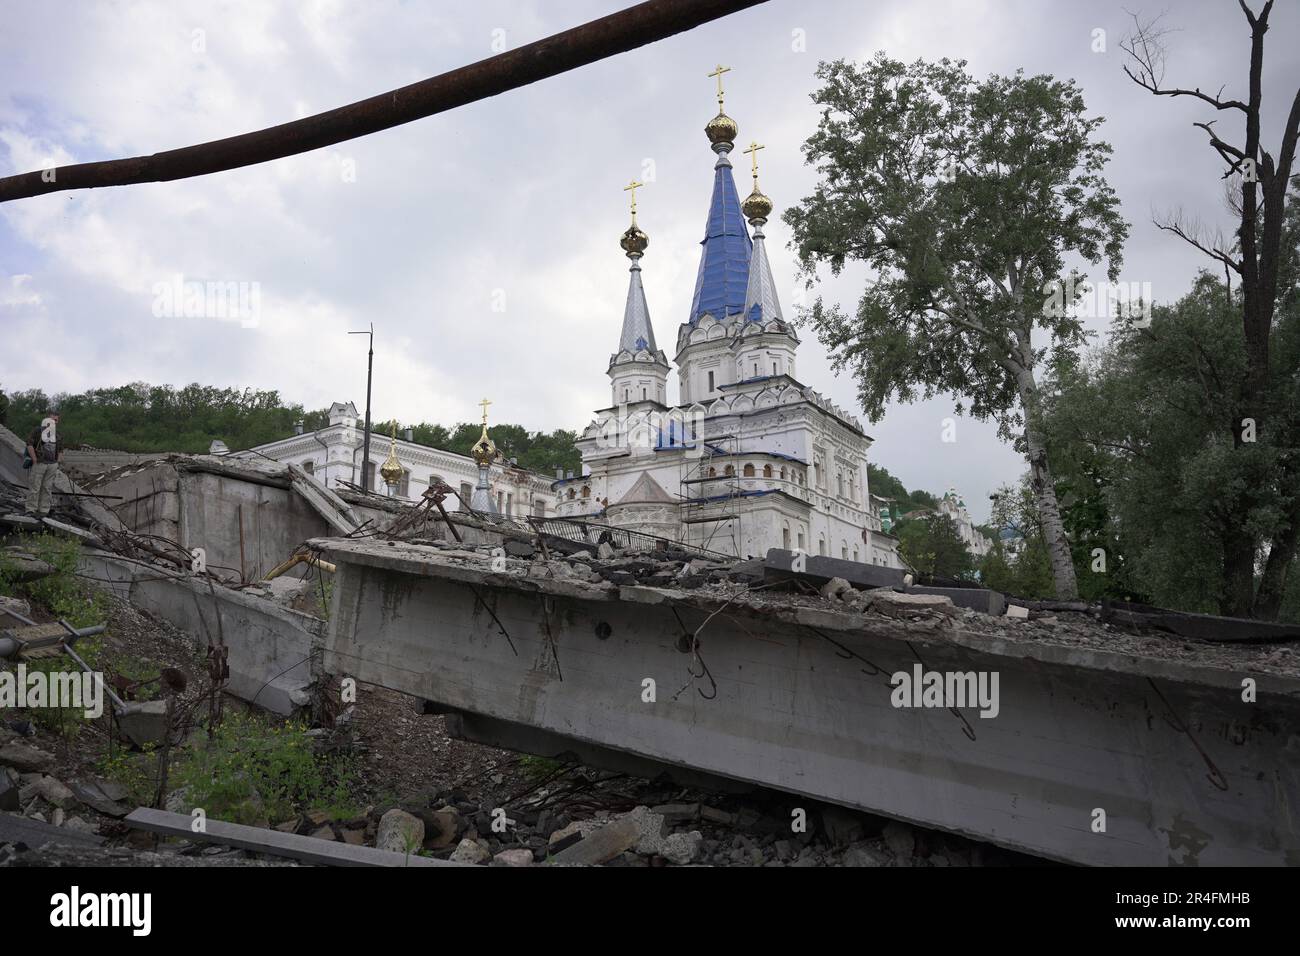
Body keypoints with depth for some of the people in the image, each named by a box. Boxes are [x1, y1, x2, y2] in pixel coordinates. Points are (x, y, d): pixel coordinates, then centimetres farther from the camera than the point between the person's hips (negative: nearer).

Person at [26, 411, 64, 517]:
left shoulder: (58, 434, 12)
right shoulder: (37, 430, -4)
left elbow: (60, 450, 18)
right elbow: (29, 444, -10)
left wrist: (57, 463, 8)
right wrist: (35, 460, -14)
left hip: (53, 465, 4)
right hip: (39, 463, -4)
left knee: (47, 488, 6)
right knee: (34, 487, -2)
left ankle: (43, 510, 11)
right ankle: (31, 510, 2)